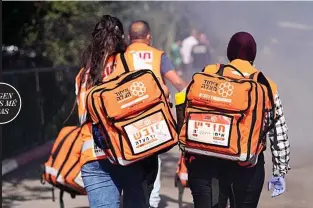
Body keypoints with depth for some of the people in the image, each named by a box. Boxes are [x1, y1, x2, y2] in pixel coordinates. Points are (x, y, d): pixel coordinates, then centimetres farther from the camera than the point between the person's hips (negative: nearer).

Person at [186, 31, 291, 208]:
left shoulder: (209, 74, 3)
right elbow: (279, 132, 5)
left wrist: (185, 162, 10)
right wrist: (280, 172, 12)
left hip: (205, 159, 0)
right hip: (247, 165, 0)